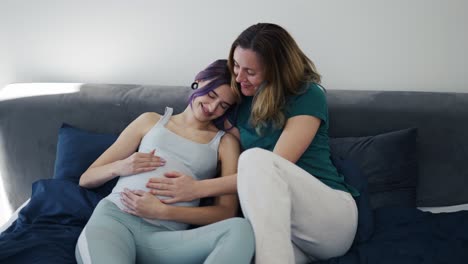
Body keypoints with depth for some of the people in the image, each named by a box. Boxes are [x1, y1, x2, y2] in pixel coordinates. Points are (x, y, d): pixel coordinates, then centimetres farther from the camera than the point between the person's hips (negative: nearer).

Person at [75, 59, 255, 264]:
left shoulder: (225, 143, 18)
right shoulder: (151, 121, 23)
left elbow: (226, 212, 2)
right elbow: (86, 179, 23)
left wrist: (162, 211, -10)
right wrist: (119, 167, 0)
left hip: (165, 237, 1)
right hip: (113, 216, 0)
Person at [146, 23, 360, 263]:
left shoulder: (308, 96, -7)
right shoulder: (241, 100, 10)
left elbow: (264, 166, -17)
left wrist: (199, 188, -20)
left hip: (332, 211, -2)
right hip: (276, 218, 2)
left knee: (256, 158, -33)